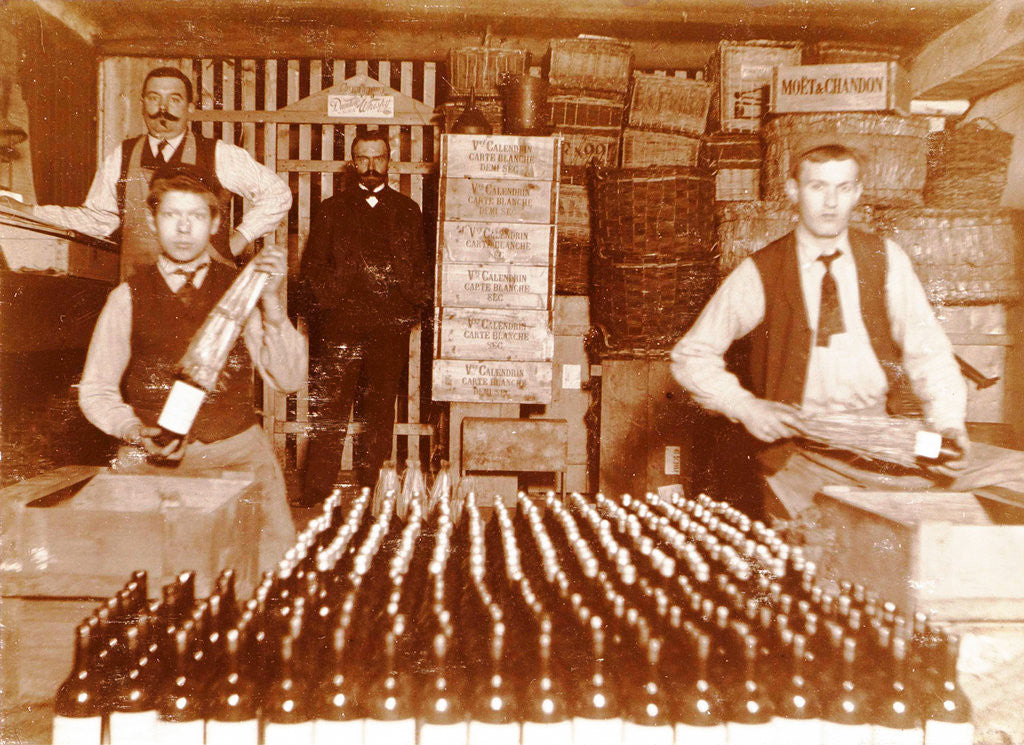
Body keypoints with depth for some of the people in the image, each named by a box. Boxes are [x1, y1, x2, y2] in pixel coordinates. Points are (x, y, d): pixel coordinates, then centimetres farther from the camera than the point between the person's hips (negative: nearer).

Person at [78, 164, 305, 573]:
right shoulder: (128, 297, 6)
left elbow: (288, 379, -3)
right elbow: (96, 389, 11)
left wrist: (270, 301, -14)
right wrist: (135, 432, -8)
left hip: (238, 450, 0)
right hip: (153, 456, 0)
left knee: (275, 547, -19)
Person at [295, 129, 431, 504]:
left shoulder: (407, 212, 15)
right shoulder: (331, 210, 13)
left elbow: (422, 269, 14)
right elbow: (311, 269, 10)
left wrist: (411, 311, 1)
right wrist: (318, 314, -2)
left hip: (390, 329, 1)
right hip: (338, 325, -1)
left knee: (379, 411, 6)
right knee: (329, 410, -2)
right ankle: (316, 495, 6)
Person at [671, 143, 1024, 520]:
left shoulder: (886, 259, 6)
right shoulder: (760, 274, -3)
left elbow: (928, 351, 7)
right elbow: (691, 356, 2)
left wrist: (949, 423, -10)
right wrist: (746, 407, -12)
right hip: (798, 444, -4)